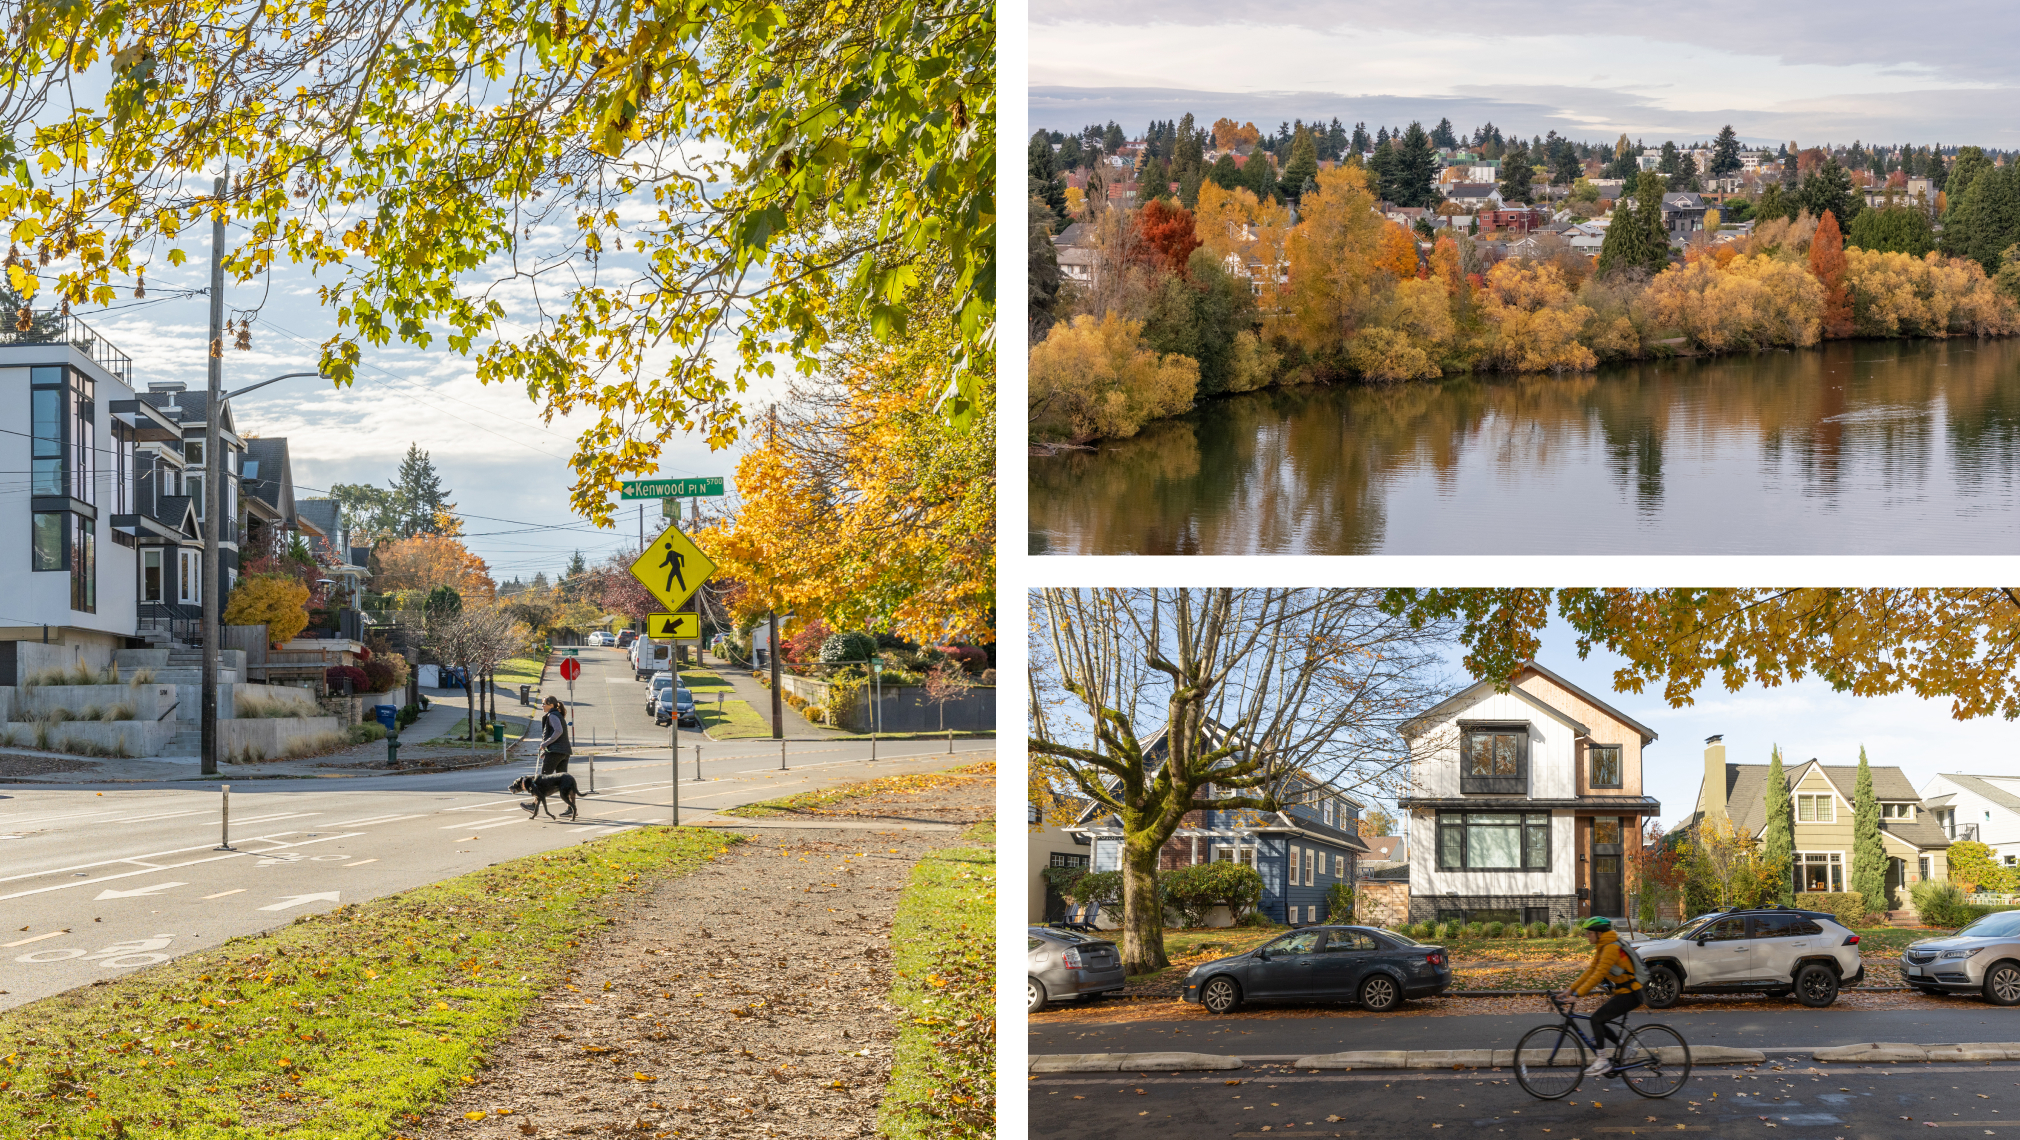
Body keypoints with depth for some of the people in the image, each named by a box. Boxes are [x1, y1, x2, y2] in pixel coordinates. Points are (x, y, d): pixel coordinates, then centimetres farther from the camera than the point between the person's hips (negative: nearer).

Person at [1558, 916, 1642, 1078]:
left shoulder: (1611, 948, -20)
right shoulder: (1602, 947, 11)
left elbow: (1598, 975, -26)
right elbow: (1591, 971, 15)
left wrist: (1577, 994, -26)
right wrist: (1571, 989, 9)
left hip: (1629, 995, -10)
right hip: (1623, 993, 10)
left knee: (1596, 1018, -16)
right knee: (1598, 1022, 9)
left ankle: (1602, 1061, -12)